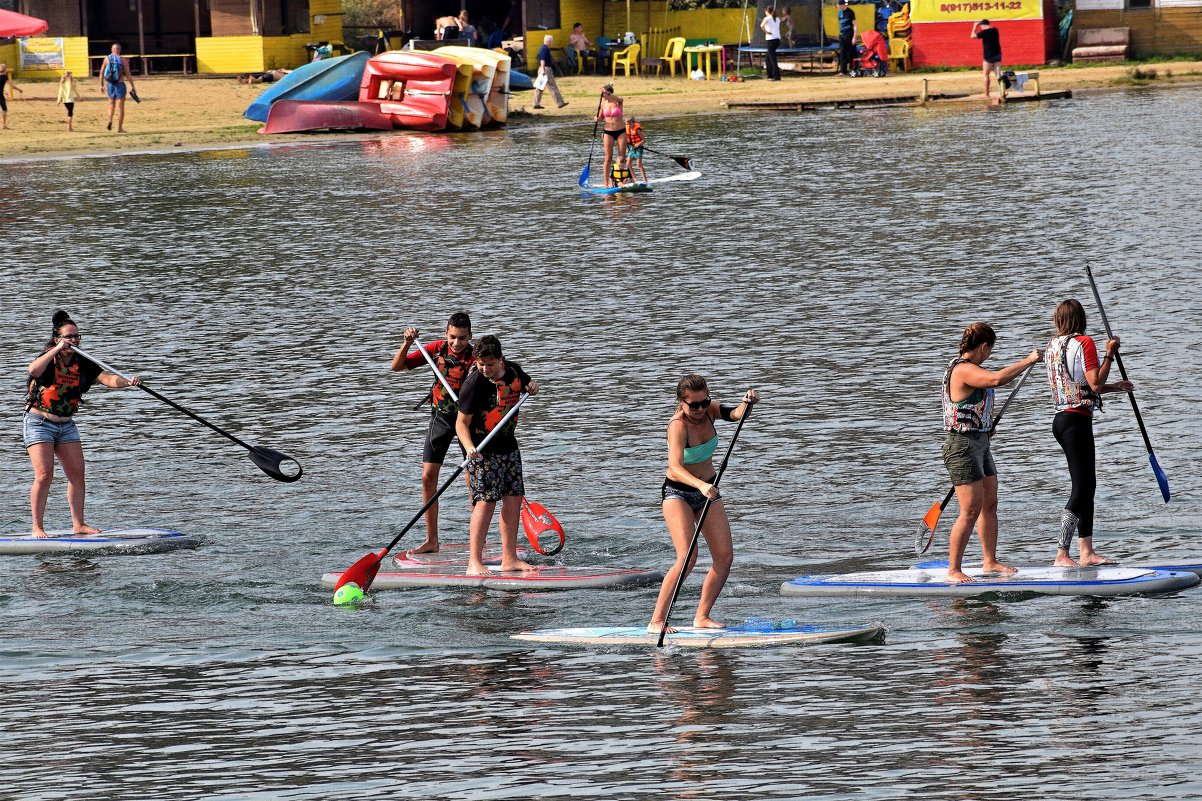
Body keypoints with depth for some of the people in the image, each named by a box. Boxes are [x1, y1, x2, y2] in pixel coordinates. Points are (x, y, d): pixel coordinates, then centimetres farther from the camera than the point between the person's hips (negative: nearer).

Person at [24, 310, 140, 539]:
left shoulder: (83, 365, 2)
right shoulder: (47, 360, -13)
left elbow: (107, 378, -10)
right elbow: (34, 370, -36)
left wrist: (127, 382, -29)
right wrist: (57, 349, -35)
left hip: (66, 425, 6)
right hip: (39, 423, -6)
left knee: (77, 474, 1)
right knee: (44, 475, -13)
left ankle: (78, 524, 9)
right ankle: (37, 528, -9)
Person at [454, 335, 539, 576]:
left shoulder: (513, 370, -1)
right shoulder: (474, 384, -19)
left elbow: (526, 384, 23)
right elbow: (462, 423, -16)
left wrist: (532, 387, -1)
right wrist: (470, 447, -33)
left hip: (508, 447, 7)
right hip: (483, 450, -7)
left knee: (513, 500, 6)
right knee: (486, 501, -15)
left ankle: (509, 559, 14)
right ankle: (474, 562, -16)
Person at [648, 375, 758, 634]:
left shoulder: (709, 411, -6)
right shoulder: (678, 426, -26)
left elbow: (735, 414, -21)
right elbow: (675, 467, -39)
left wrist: (747, 402, -43)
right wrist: (701, 485, -56)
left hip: (707, 491, 7)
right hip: (678, 493, -7)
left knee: (725, 557, -1)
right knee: (687, 558, -21)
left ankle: (702, 617, 10)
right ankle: (656, 621, -20)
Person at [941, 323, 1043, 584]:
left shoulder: (967, 369, 14)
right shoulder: (964, 370, -20)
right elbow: (997, 379, -36)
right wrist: (1028, 361, -25)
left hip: (979, 444, 11)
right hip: (963, 446, -11)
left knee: (990, 504, 15)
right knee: (971, 511, -11)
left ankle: (990, 562, 24)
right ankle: (953, 570, -7)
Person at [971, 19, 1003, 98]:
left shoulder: (984, 32, -15)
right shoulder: (995, 30, 7)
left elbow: (973, 36, -13)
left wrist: (975, 27, 1)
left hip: (989, 57, -6)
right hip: (997, 55, 6)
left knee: (986, 75, 4)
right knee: (998, 74, 6)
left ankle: (986, 94, 5)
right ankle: (1001, 92, -3)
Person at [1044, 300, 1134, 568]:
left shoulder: (1053, 345, 15)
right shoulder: (1083, 343, -11)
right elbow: (1095, 385, -15)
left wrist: (1114, 387, 29)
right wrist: (1109, 355, -6)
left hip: (1062, 418, 9)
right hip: (1077, 421, -9)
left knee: (1087, 484, 14)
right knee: (1081, 488, -9)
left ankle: (1086, 551, 15)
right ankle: (1062, 554, -14)